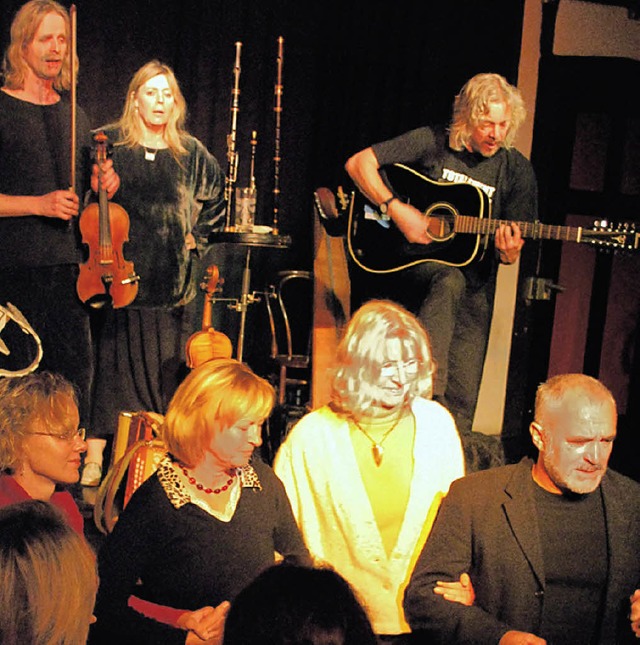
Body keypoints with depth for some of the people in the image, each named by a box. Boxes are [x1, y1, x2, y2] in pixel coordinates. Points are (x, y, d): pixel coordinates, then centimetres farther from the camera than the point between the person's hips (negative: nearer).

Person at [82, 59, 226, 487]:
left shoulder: (191, 154, 9)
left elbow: (218, 200, 23)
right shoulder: (107, 142, 2)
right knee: (113, 365, -2)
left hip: (174, 281, 3)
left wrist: (198, 235, 13)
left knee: (168, 369, 7)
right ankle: (94, 461, 5)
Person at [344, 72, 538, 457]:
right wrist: (397, 210, -19)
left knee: (462, 393, -4)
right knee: (449, 282, -38)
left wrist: (509, 252, -20)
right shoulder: (432, 143, -5)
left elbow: (510, 254, 5)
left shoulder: (516, 169, 2)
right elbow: (358, 163, -8)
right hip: (410, 265, -2)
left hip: (473, 283, 3)